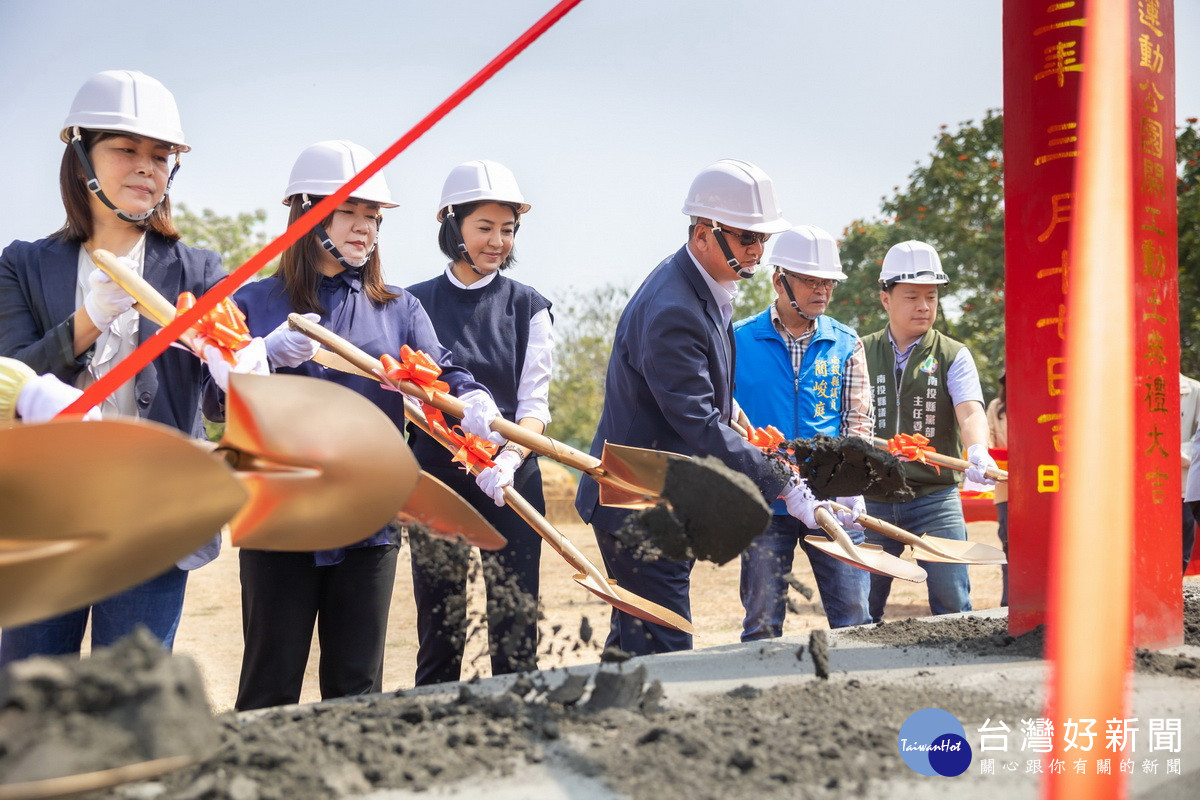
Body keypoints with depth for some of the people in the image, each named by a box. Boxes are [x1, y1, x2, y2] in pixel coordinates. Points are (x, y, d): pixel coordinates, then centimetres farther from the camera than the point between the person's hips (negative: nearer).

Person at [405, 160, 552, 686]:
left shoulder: (527, 307, 5)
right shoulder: (416, 304, 7)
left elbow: (534, 403, -2)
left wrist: (508, 458, -21)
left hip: (510, 486, 0)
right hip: (435, 480, 1)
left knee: (514, 630, 1)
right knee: (438, 634, 6)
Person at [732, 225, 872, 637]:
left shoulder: (846, 344, 8)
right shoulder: (740, 339, 1)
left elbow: (859, 421, 7)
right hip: (766, 503, -2)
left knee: (854, 621, 2)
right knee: (762, 624, 3)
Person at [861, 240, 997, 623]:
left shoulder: (953, 355, 3)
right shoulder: (861, 353, 8)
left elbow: (970, 411, -13)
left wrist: (978, 452, -34)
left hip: (935, 496, -1)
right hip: (872, 499, 2)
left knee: (952, 604, -3)